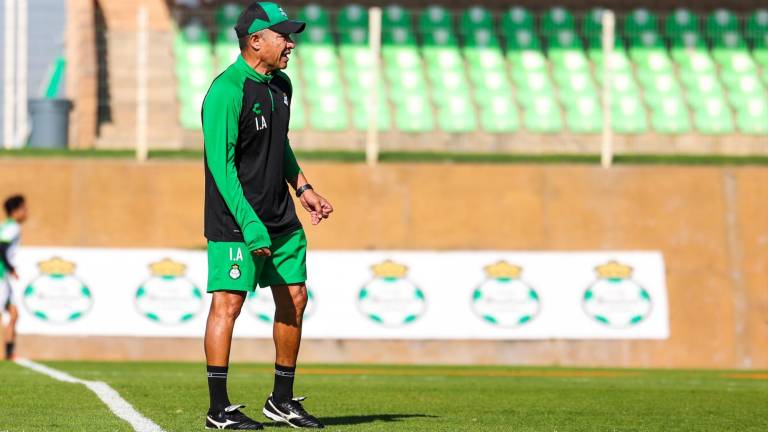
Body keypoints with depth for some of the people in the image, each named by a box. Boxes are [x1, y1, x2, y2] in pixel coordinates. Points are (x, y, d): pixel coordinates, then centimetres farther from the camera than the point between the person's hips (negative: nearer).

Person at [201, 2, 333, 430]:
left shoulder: (281, 85, 11)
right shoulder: (226, 91, -16)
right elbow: (221, 164, -20)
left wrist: (304, 188, 18)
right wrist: (249, 224, -24)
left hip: (281, 218, 9)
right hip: (236, 221, -9)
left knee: (294, 299, 9)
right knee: (228, 302, -8)